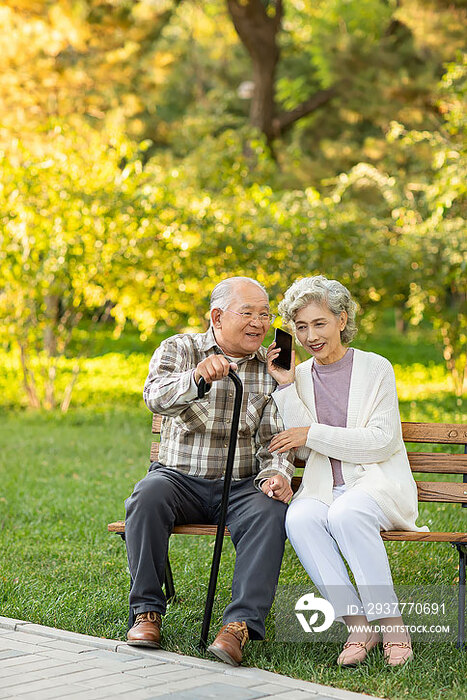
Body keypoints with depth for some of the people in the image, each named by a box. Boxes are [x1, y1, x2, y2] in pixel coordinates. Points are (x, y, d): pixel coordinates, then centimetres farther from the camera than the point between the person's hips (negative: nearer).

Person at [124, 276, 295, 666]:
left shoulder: (273, 367, 7)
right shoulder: (179, 349, 0)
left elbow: (276, 437, 4)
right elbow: (157, 397, -20)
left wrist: (277, 475, -18)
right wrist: (196, 377, -40)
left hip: (241, 485, 1)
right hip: (180, 477, -1)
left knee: (271, 511, -30)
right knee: (149, 496, -32)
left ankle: (240, 624, -34)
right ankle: (147, 612, -20)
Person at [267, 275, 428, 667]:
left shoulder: (375, 368, 2)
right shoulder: (300, 376, 12)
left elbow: (381, 441, -7)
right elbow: (304, 451, 2)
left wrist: (313, 434, -11)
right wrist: (286, 386, -2)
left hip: (376, 481, -3)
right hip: (323, 487, 3)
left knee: (346, 513, -36)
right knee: (299, 520, -31)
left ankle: (391, 623, -25)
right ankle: (356, 624, -28)